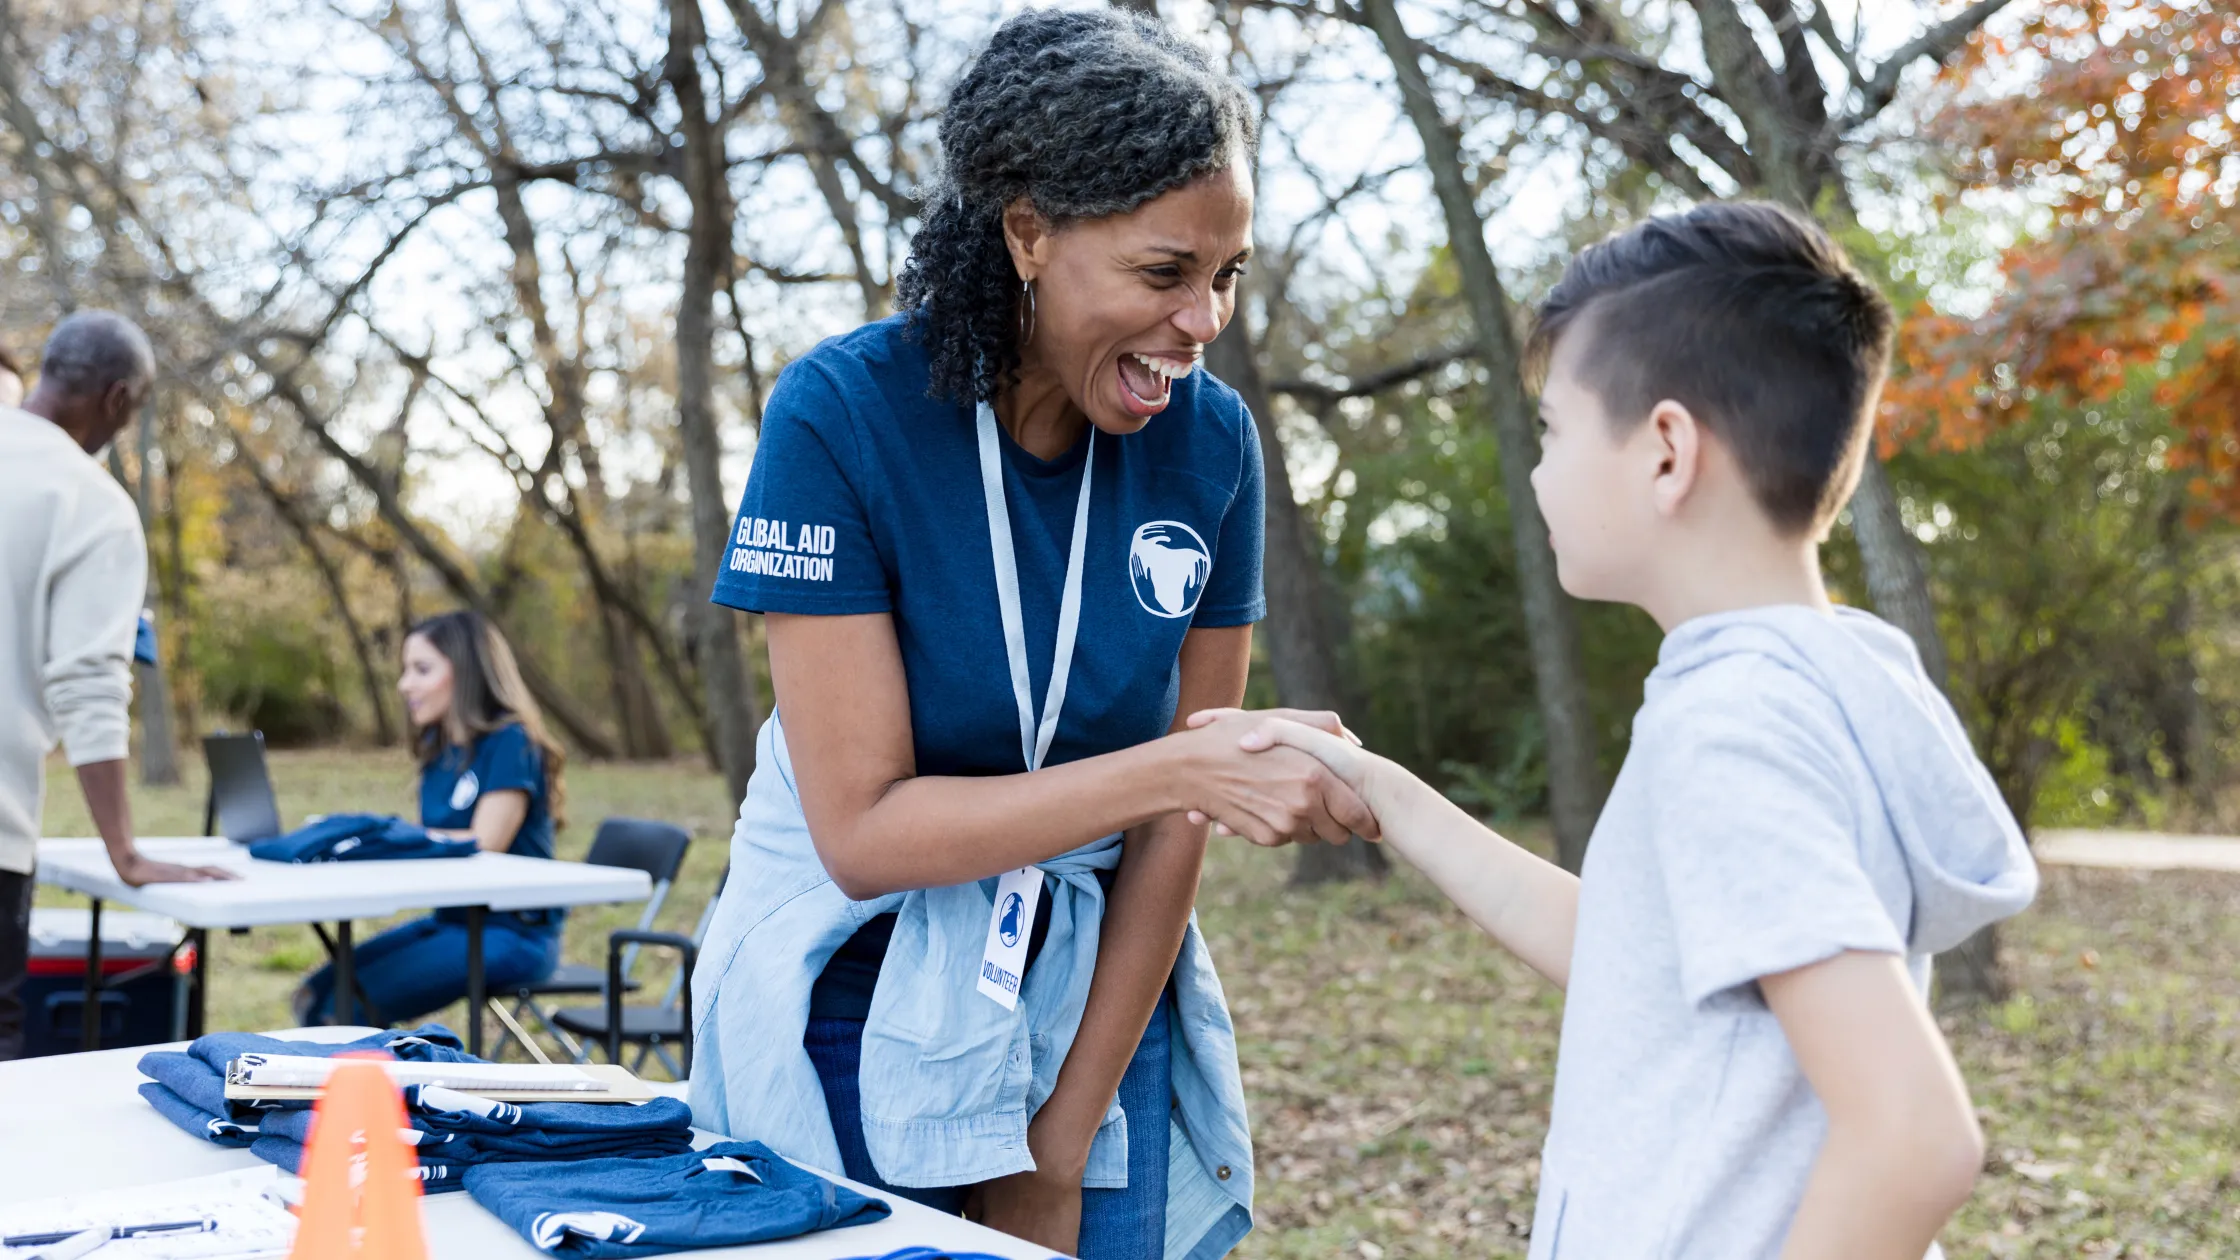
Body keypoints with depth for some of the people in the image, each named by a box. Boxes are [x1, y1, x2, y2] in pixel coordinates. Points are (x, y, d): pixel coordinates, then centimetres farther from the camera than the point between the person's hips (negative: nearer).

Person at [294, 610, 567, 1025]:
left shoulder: (510, 742, -12)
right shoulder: (437, 750, 14)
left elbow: (485, 845, -20)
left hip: (514, 933, -8)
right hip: (450, 920, 8)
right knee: (316, 994, -3)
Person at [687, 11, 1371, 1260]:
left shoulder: (1211, 440, -9)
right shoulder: (844, 413, -18)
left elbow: (1173, 822, -5)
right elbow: (861, 829, -20)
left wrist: (1062, 1145, -6)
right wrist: (1180, 770, -29)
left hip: (1093, 1001, 3)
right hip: (862, 1007, -2)